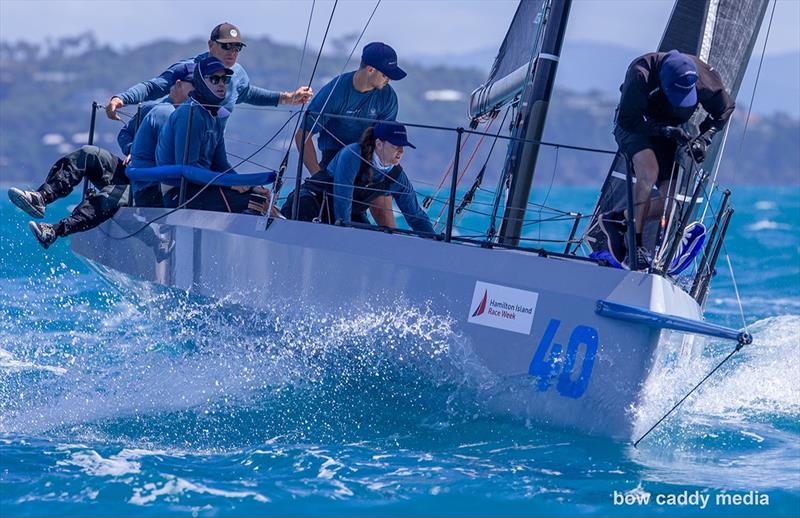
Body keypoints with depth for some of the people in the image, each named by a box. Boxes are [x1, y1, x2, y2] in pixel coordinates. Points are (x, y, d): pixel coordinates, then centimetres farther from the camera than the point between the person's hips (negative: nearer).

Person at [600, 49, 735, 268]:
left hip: (670, 132, 4)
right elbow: (627, 119, -27)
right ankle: (635, 243, -26)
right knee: (649, 172, -34)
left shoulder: (703, 77, -23)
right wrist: (667, 130, -32)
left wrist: (703, 139, -15)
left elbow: (725, 109, -4)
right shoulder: (641, 74, -34)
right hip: (635, 126, -4)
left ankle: (617, 220, 8)